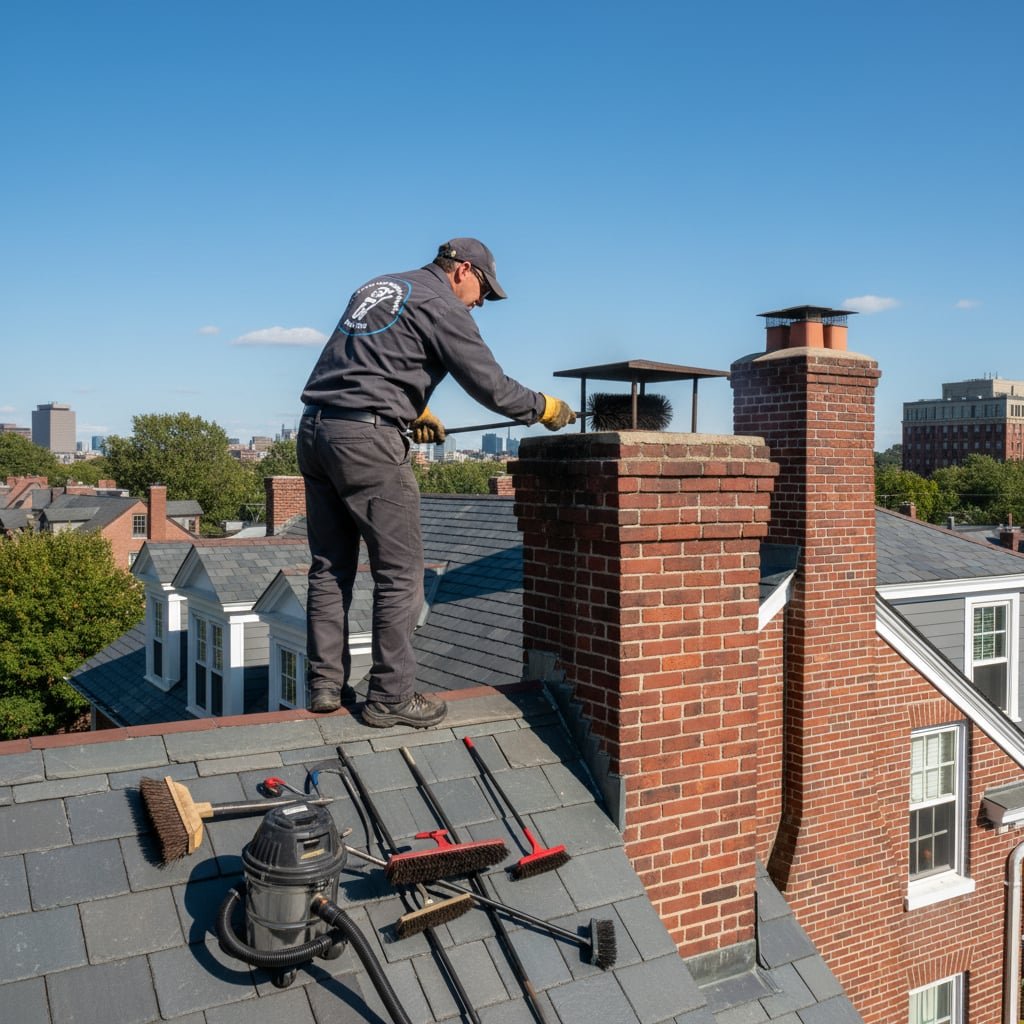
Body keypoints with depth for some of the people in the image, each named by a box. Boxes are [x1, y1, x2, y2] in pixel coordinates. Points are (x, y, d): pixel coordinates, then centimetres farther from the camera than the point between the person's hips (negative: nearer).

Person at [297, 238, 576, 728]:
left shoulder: (377, 287, 23)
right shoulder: (441, 306, -1)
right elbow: (492, 387, -4)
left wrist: (412, 411, 35)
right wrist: (546, 407, 11)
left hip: (315, 430, 9)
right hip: (368, 439, -9)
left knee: (329, 567, 12)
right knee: (400, 572, -1)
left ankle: (325, 686, 17)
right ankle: (389, 697, 3)